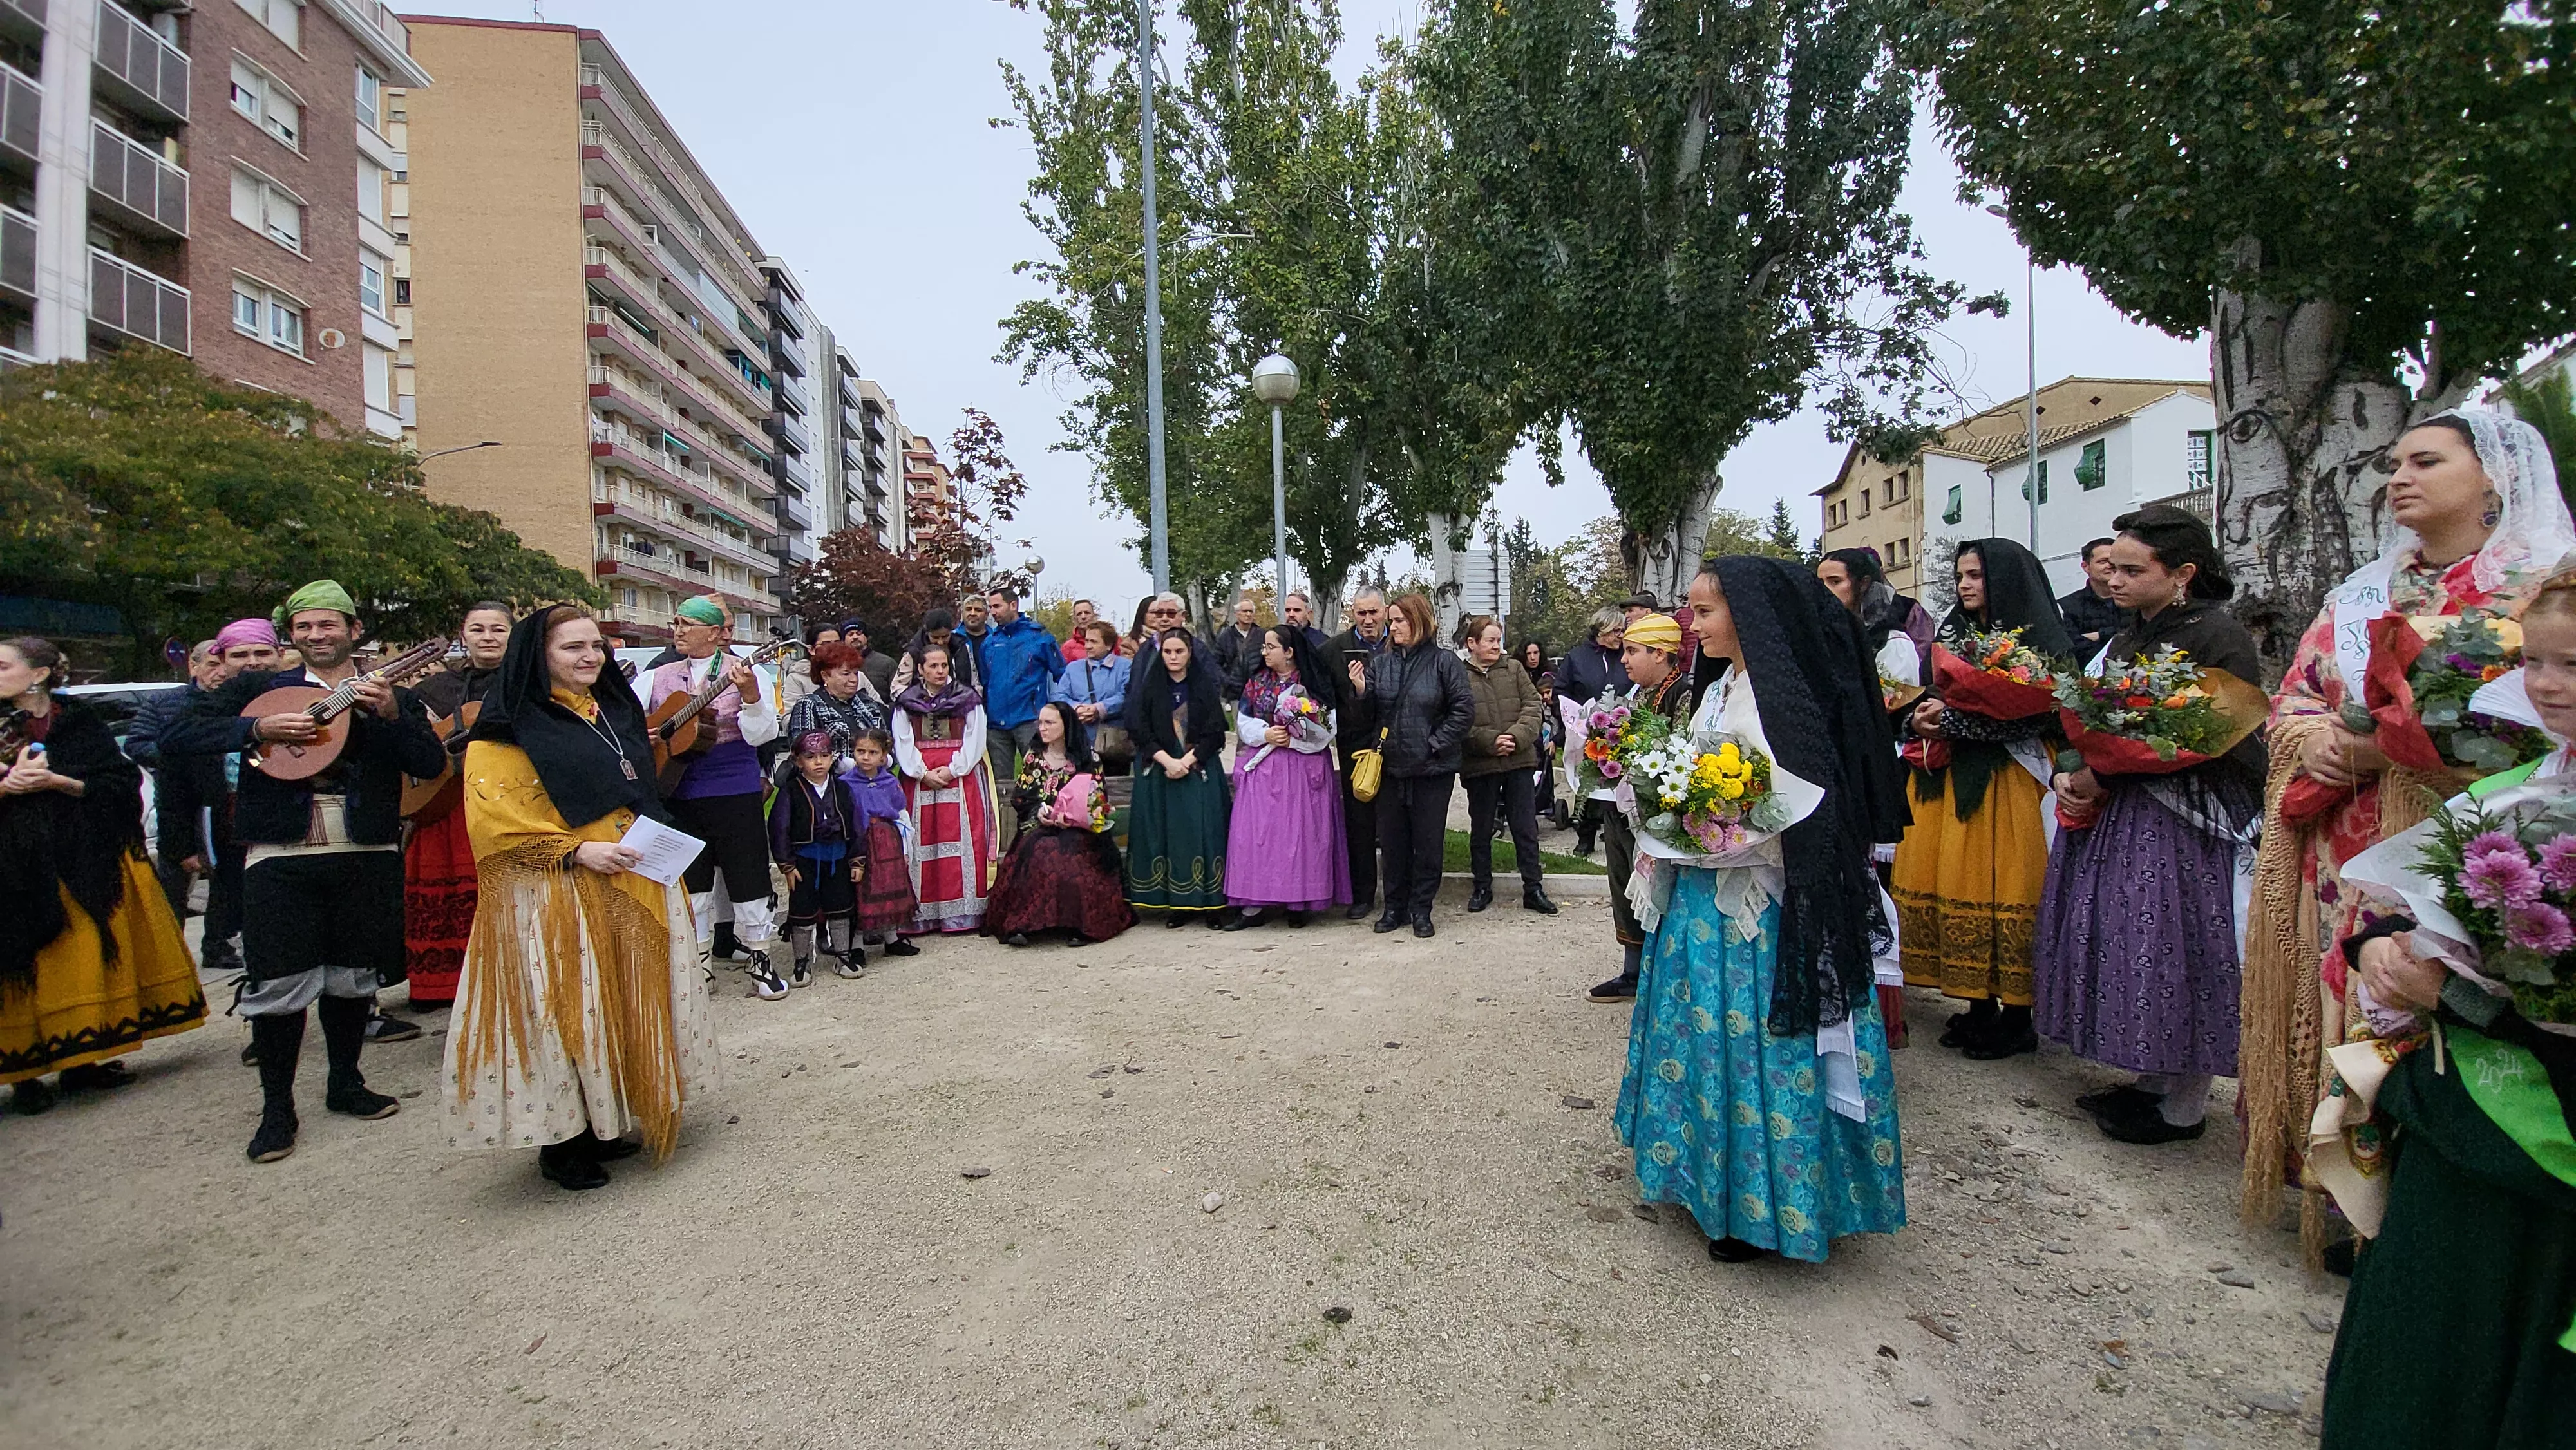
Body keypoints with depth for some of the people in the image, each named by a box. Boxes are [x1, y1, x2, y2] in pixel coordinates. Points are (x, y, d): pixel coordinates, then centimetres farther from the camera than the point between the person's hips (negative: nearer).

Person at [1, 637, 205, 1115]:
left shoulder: (81, 723, 6)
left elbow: (122, 784, -1)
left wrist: (56, 782, -13)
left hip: (86, 860, 0)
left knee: (89, 958, 3)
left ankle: (78, 1059, 14)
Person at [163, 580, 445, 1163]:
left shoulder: (393, 695, 8)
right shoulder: (257, 688, 8)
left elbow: (432, 764, -2)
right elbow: (175, 737, -1)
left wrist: (390, 714, -16)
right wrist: (260, 727, -15)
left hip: (367, 856, 1)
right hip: (280, 858, -1)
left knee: (353, 977, 12)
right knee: (278, 983, 1)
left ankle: (345, 1083, 29)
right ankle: (277, 1107, 16)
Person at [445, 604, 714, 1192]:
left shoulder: (617, 709, 14)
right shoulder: (510, 726, -7)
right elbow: (492, 818, -14)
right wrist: (578, 849, -20)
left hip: (638, 885, 7)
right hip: (558, 896, -7)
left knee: (631, 1006, 12)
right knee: (566, 1011, -1)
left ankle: (618, 1121, 27)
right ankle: (563, 1142, 14)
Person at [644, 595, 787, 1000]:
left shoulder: (748, 674, -4)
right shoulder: (660, 678, 9)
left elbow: (762, 735, -13)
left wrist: (750, 694, -30)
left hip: (737, 794, -4)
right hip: (679, 795, 4)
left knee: (749, 879, 2)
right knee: (691, 882, 12)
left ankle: (759, 959, 16)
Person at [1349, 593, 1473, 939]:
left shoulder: (1443, 662, -5)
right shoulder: (1379, 664, 6)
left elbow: (1464, 709, -8)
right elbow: (1367, 720, 7)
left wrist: (1435, 744, -13)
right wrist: (1361, 692, -10)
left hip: (1432, 769, -3)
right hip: (1390, 767, 3)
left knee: (1429, 842, 7)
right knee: (1392, 841, 11)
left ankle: (1421, 908, 20)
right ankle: (1395, 906, 25)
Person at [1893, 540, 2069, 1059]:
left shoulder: (2039, 641, -2)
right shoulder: (1951, 635, 16)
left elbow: (2037, 717, -12)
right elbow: (1926, 698, 18)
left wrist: (1953, 718, -15)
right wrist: (1918, 720, -5)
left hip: (2007, 783, -6)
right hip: (1944, 781, 6)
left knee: (2004, 891, -3)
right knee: (1952, 887, 4)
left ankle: (2016, 1018, 10)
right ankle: (1979, 1008, 17)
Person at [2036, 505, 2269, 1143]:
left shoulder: (2219, 634, -10)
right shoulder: (2126, 639, 13)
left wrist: (2106, 777, -16)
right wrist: (2073, 775, -2)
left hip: (2181, 827, -7)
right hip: (2115, 820, 8)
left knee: (2172, 952, 0)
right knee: (2125, 946, 11)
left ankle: (2184, 1106, 15)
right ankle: (2150, 1079, 26)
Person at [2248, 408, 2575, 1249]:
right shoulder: (2359, 596, 16)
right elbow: (2292, 698, 16)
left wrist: (2390, 745, -19)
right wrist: (2314, 737, -6)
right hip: (2345, 864, 5)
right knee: (2345, 1015, 8)